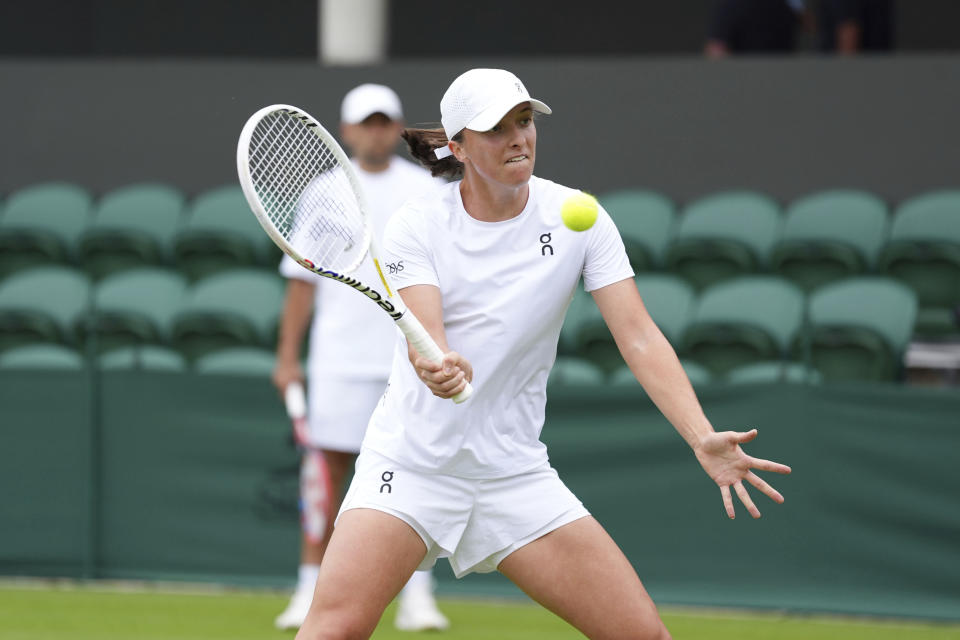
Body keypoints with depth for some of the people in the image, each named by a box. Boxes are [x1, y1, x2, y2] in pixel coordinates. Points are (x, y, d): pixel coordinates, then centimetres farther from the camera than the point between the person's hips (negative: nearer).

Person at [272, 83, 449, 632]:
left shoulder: (427, 190, 6)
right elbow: (302, 280, 8)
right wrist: (287, 355, 4)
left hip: (411, 358, 0)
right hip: (340, 359, 0)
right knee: (326, 468, -1)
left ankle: (418, 596, 3)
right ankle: (312, 592, 4)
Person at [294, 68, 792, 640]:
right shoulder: (418, 225, -6)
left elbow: (638, 336, -8)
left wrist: (703, 439, -22)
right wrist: (439, 368, -44)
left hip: (515, 474, 2)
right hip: (411, 460, -2)